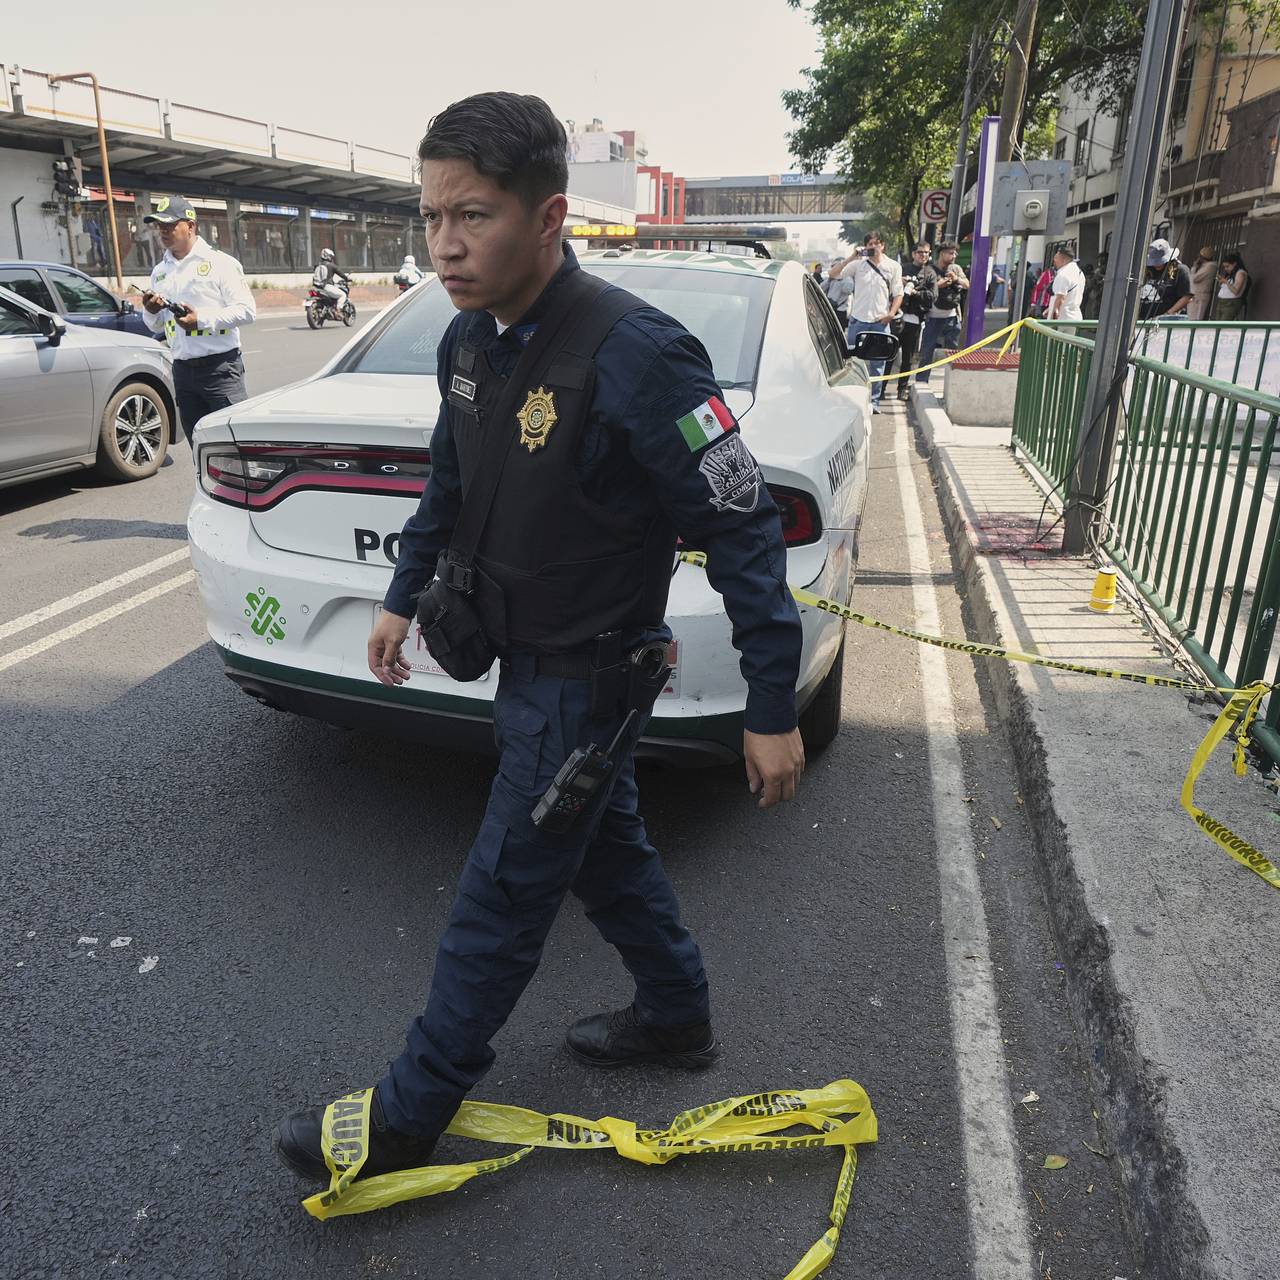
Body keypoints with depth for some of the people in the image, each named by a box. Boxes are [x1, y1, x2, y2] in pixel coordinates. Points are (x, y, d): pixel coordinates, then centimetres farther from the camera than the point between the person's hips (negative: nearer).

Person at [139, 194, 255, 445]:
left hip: (220, 366, -6)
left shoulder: (219, 262, -3)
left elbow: (247, 310, -12)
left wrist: (202, 319, -21)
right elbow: (156, 327, 23)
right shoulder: (160, 271, 16)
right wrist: (151, 312, -1)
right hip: (182, 370, 7)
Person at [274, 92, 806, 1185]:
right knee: (606, 849, 23)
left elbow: (744, 534, -23)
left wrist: (773, 712, -20)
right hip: (524, 662, 8)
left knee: (499, 905, 6)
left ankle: (408, 1120, 26)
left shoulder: (636, 355, -26)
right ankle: (677, 1018, 46)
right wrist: (405, 597, 25)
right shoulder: (470, 340, 1)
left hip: (586, 682, -8)